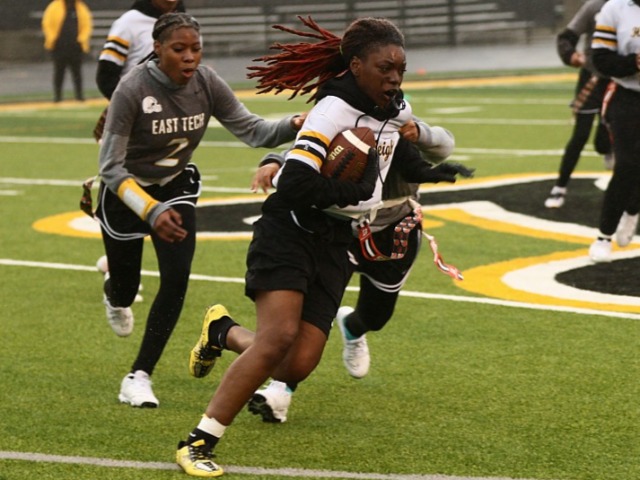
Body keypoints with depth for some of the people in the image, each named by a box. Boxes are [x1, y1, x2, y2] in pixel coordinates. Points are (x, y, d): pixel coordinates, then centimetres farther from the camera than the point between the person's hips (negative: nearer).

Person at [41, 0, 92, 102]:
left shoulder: (82, 9, 8)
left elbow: (87, 25, 7)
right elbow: (47, 24, 1)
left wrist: (82, 39, -6)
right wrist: (52, 39, -8)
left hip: (76, 47, 1)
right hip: (59, 47, -1)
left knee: (76, 70, 2)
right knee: (59, 71, 3)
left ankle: (79, 95, 6)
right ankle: (57, 96, 8)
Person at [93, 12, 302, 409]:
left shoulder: (207, 83, -16)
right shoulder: (133, 90, -28)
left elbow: (251, 129, -16)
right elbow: (111, 166, -25)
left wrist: (292, 126, -37)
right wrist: (151, 211, -36)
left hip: (175, 188, 3)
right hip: (126, 192, -3)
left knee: (176, 279, -13)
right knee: (126, 287, 10)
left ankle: (139, 378, 0)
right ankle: (115, 295, 53)